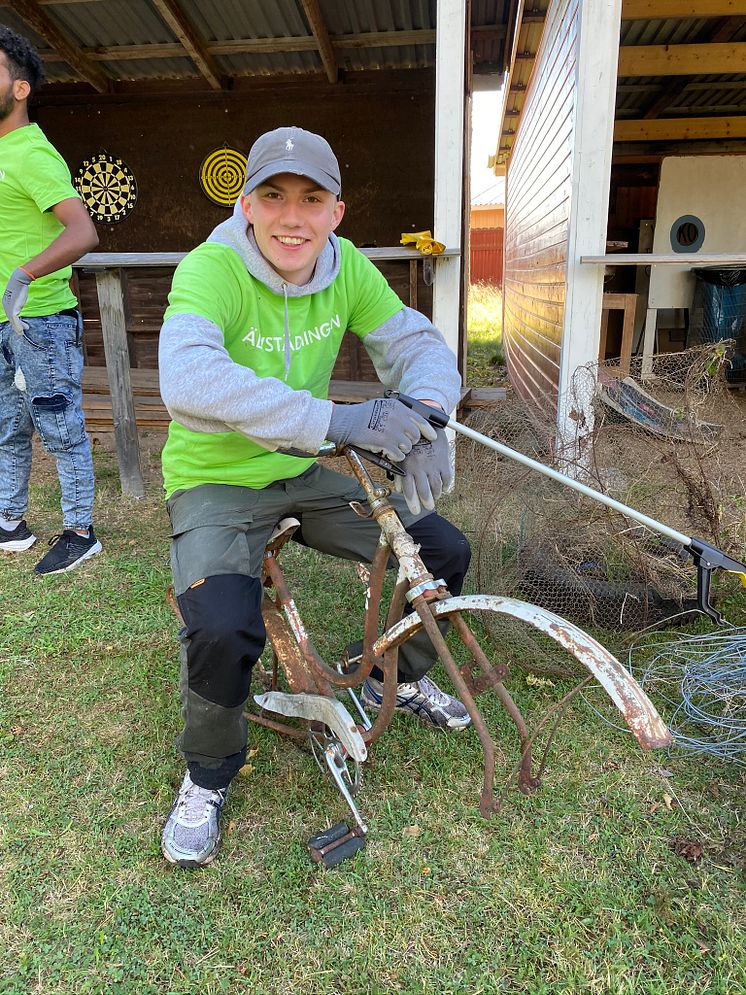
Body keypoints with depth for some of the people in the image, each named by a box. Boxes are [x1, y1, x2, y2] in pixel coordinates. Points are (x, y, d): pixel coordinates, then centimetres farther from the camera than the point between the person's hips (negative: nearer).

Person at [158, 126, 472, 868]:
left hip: (307, 473, 5)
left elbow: (417, 344, -6)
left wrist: (422, 416, -29)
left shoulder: (346, 266, -5)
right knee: (223, 628, -29)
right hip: (216, 480, -5)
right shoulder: (211, 269, -22)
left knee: (445, 552, 0)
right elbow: (188, 378, -41)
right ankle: (206, 778, 5)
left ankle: (399, 678, 29)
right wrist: (335, 419, -47)